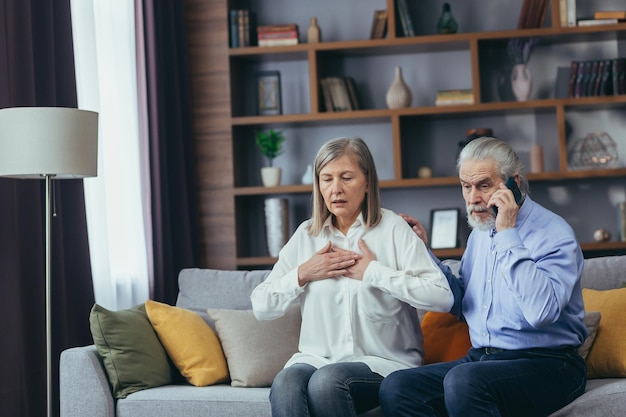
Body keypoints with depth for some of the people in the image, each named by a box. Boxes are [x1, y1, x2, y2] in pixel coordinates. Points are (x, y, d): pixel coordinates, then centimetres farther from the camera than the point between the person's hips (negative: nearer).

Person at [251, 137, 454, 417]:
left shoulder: (393, 229, 0)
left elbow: (442, 297, -13)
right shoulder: (306, 235, 12)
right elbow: (260, 307, 10)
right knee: (284, 385, -32)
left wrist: (373, 272, -11)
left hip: (383, 362, -3)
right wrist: (302, 275, -4)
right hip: (316, 359, 3)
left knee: (327, 381, -34)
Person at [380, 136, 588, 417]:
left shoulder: (552, 233, -11)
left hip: (546, 365, -7)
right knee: (395, 388, -18)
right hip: (481, 359, 7)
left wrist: (507, 235, -23)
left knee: (463, 381, -37)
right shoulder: (480, 233, 15)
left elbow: (541, 312, -28)